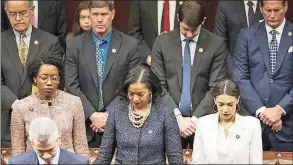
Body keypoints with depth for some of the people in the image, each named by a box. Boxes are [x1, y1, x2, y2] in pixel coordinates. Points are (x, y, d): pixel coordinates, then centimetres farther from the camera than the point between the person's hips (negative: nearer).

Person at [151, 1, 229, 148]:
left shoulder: (216, 44, -2)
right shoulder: (162, 42, 1)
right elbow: (158, 85, -1)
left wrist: (195, 118, -12)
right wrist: (177, 117, -10)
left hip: (203, 119, -1)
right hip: (170, 119, 1)